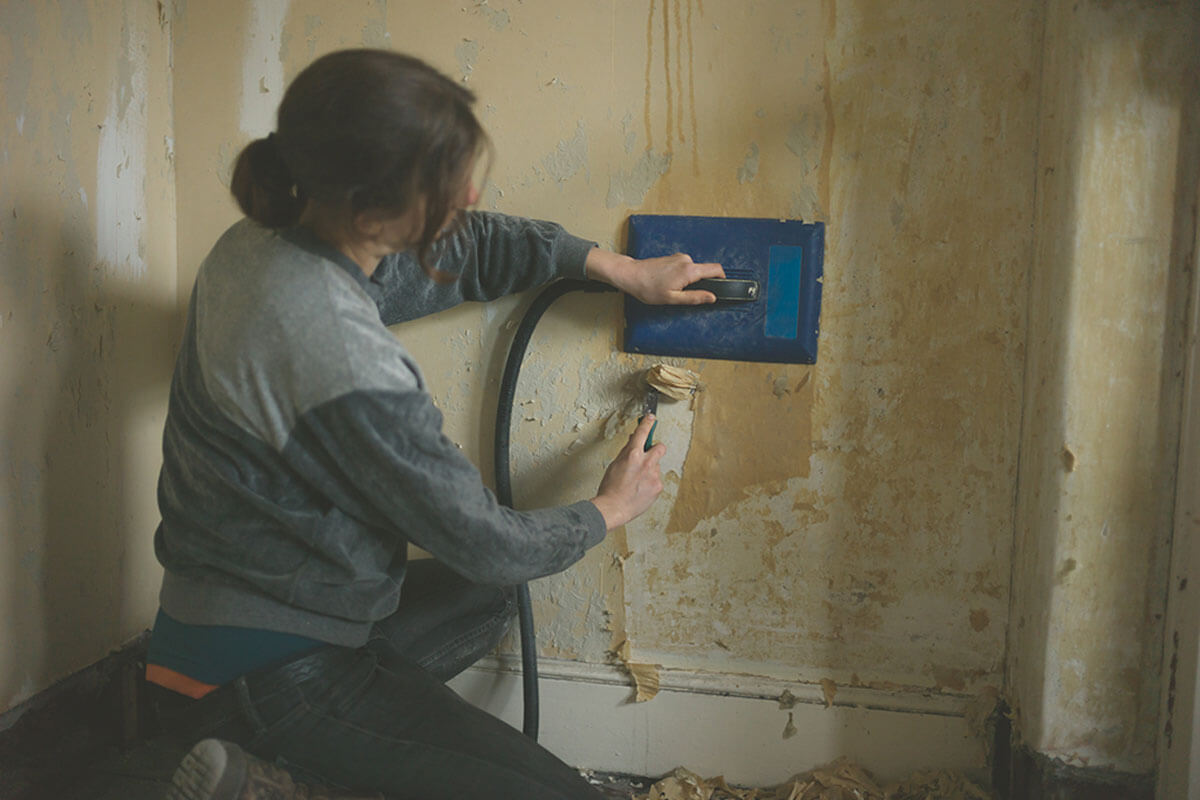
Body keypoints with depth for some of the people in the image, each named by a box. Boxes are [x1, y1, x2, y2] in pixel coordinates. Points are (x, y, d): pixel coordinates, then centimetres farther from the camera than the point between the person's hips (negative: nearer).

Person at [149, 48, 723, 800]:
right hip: (267, 673, -9)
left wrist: (619, 268, 14)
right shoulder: (346, 369, -30)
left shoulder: (260, 243, -2)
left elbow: (468, 246, 14)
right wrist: (609, 509, 4)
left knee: (485, 603, 30)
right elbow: (482, 544, -16)